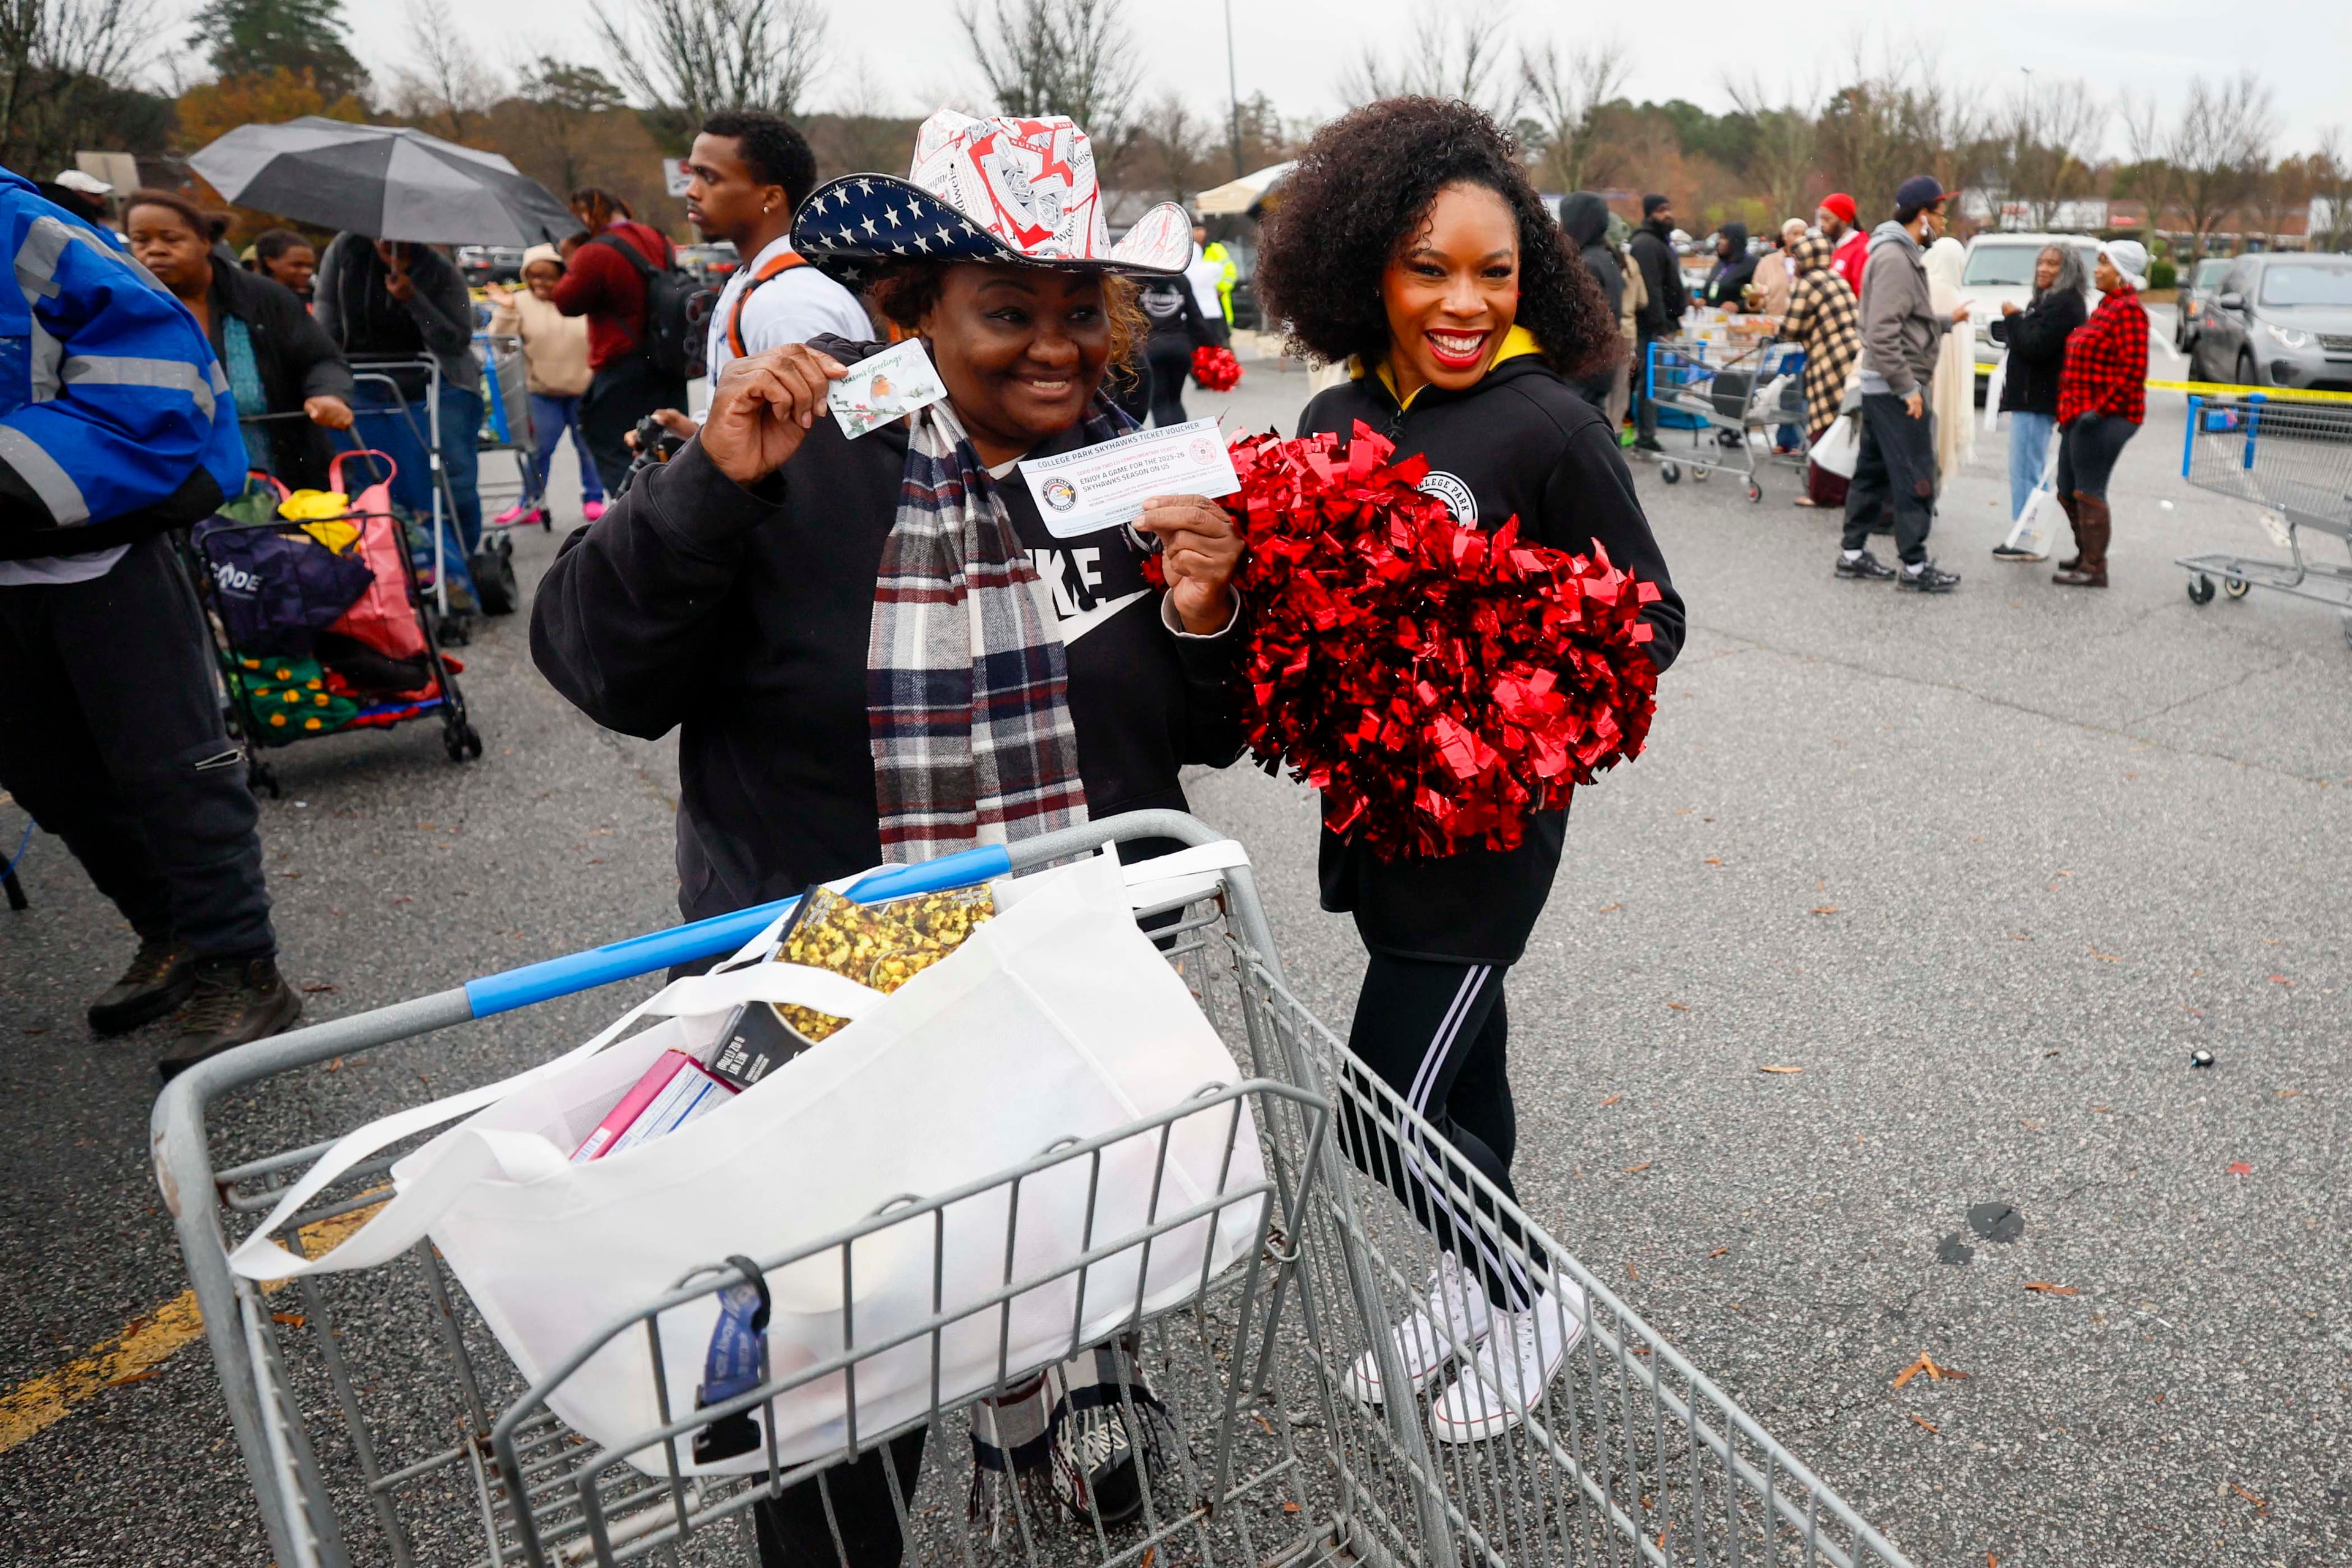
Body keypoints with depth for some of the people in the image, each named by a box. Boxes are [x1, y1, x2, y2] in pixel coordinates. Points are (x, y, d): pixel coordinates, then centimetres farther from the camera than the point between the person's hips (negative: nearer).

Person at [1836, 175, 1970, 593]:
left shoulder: (1902, 254, 15)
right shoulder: (1895, 258, -16)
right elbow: (1882, 332, -23)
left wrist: (1948, 321, 31)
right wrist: (1908, 387, -21)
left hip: (1881, 385, 10)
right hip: (1894, 387, -10)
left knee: (1873, 472, 14)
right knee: (1916, 477, -5)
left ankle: (1853, 554, 20)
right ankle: (1914, 567, 1)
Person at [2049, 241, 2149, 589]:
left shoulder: (2128, 309, -12)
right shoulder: (2108, 306, 18)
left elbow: (2133, 369, -20)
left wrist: (2101, 408, -22)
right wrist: (2070, 409, 19)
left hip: (2104, 417, -10)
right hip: (2081, 414, 10)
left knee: (2088, 492, -7)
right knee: (2068, 491, 15)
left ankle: (2094, 569, -2)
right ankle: (2086, 556, 28)